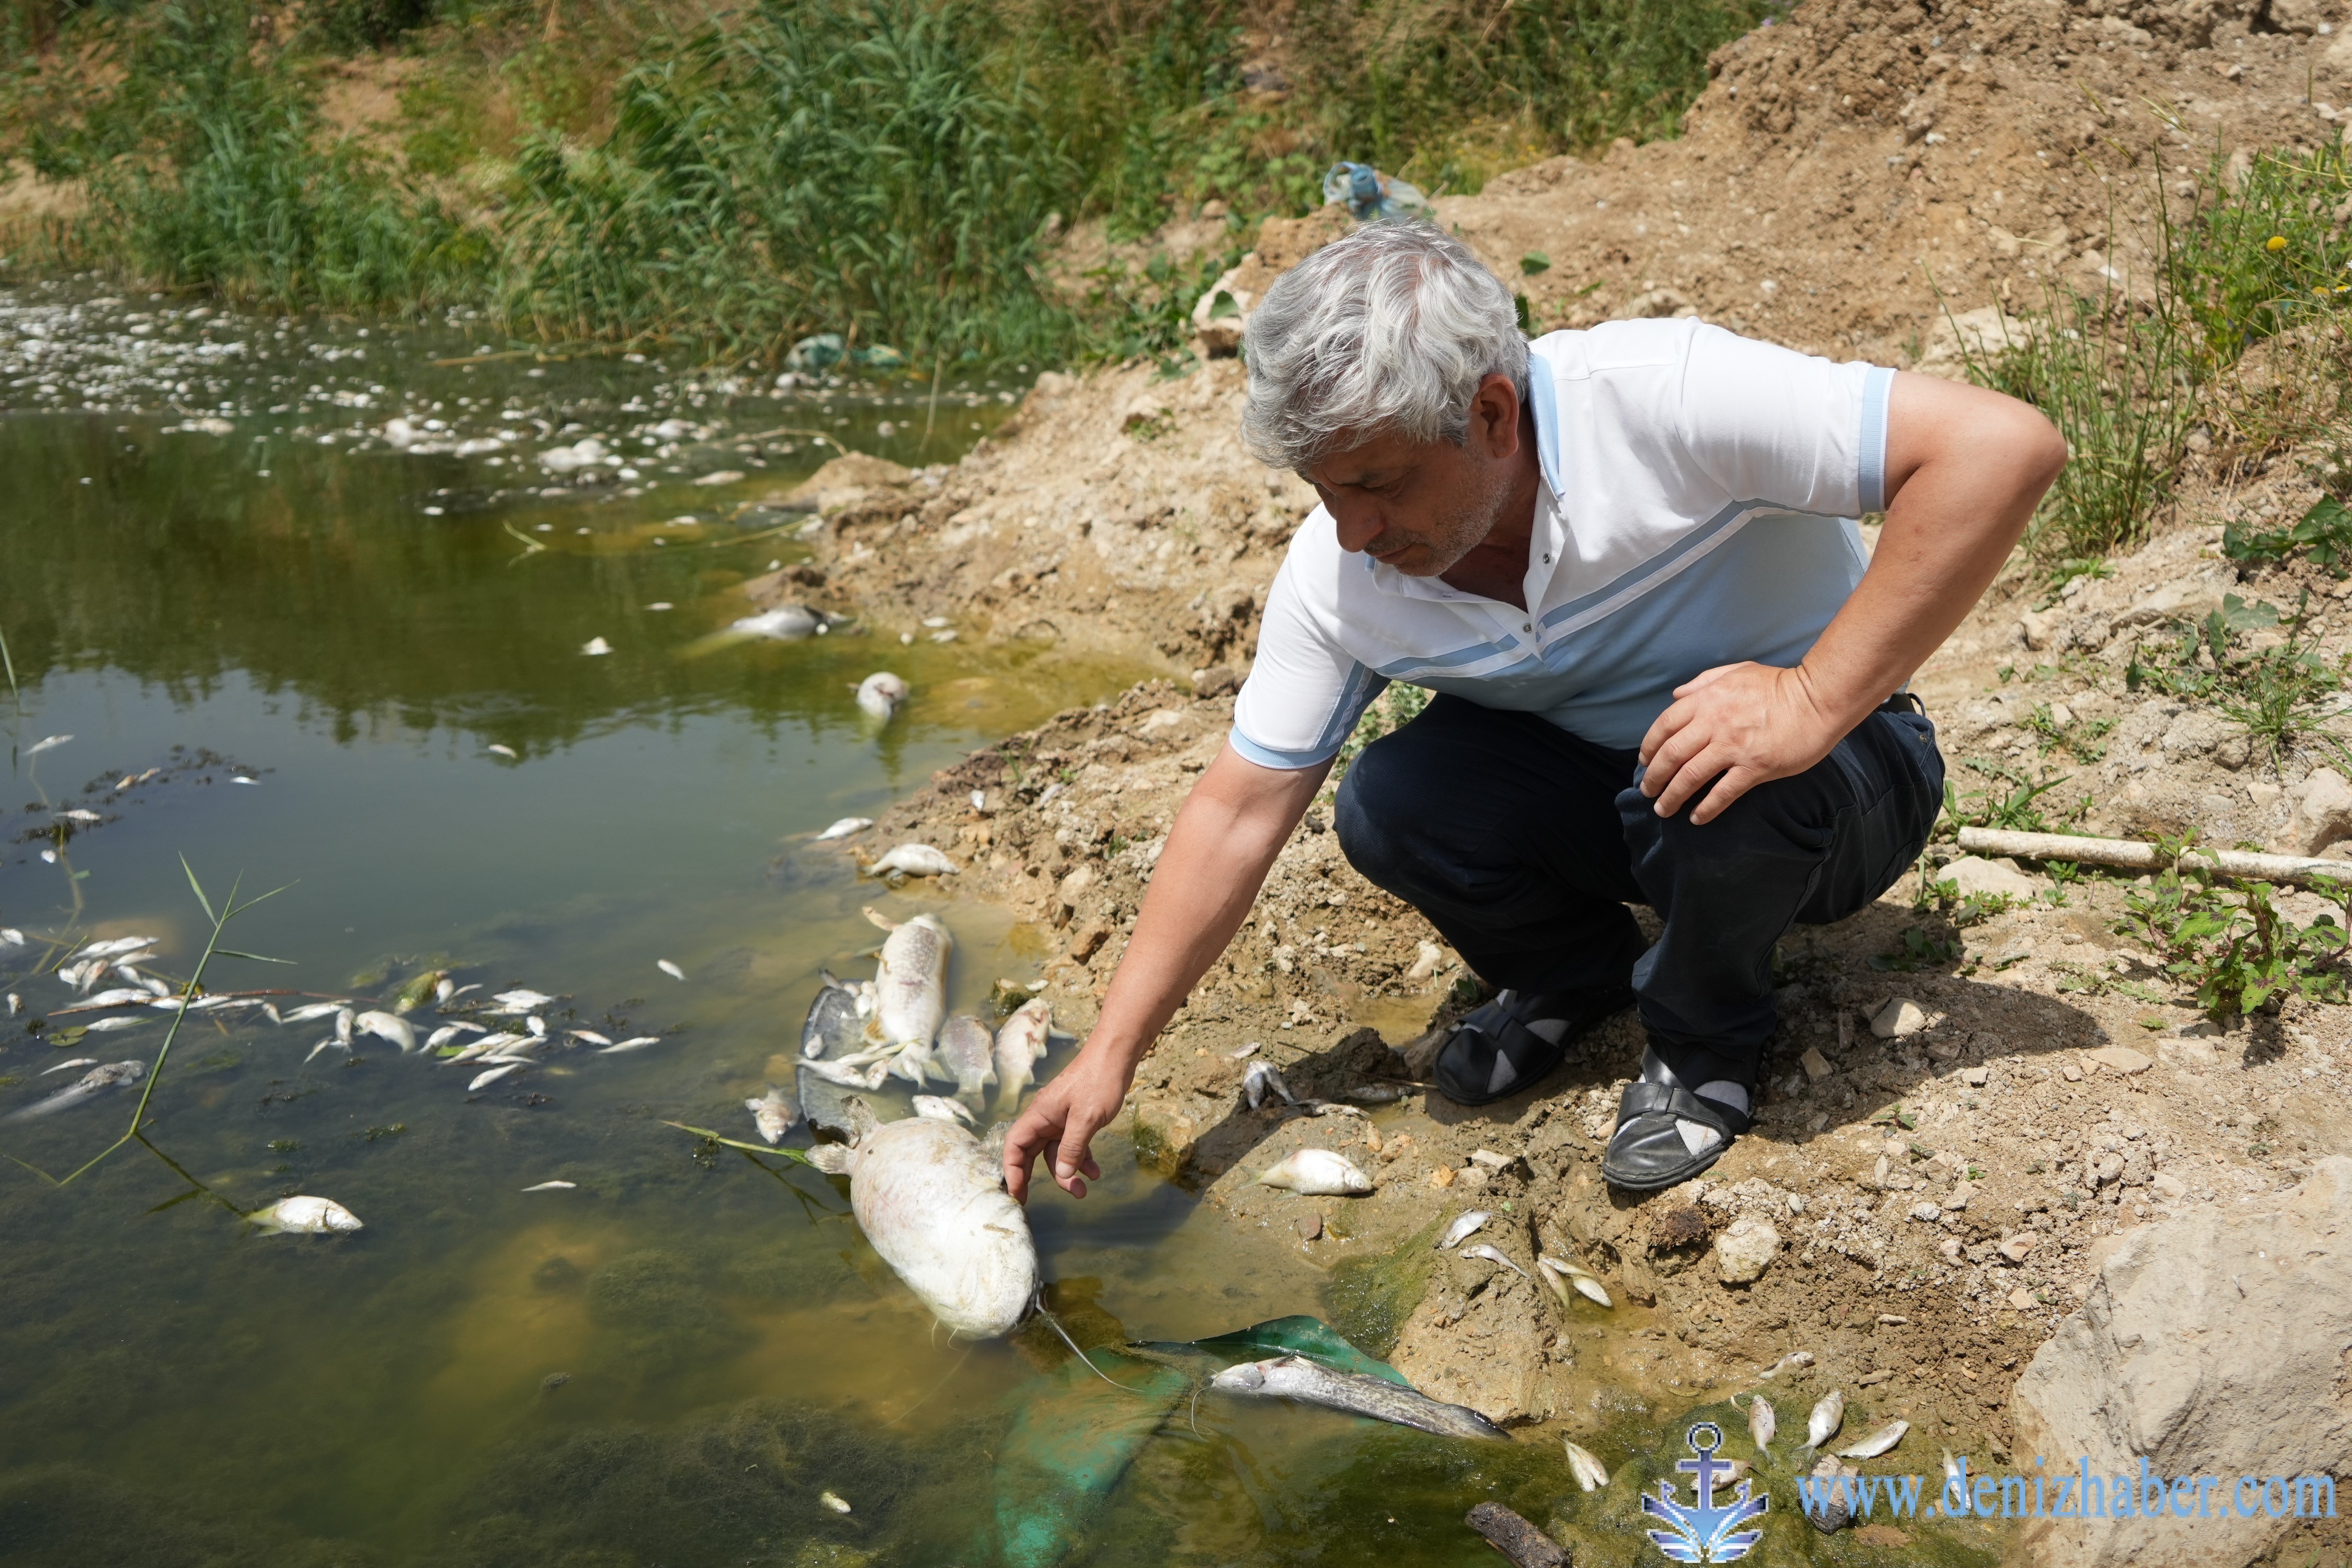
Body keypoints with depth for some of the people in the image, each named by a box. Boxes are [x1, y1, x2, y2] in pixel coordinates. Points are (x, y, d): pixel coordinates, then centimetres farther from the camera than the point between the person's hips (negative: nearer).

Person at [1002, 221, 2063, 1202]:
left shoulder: (1655, 400, -32)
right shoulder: (1336, 571, -15)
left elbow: (2003, 446, -35)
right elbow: (1239, 812, -8)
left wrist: (1816, 700, -38)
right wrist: (1111, 1053, -11)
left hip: (1828, 772, -3)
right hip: (1604, 792, 4)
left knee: (1733, 787, -37)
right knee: (1388, 806, -23)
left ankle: (1705, 1038, -4)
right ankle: (1574, 975, 9)